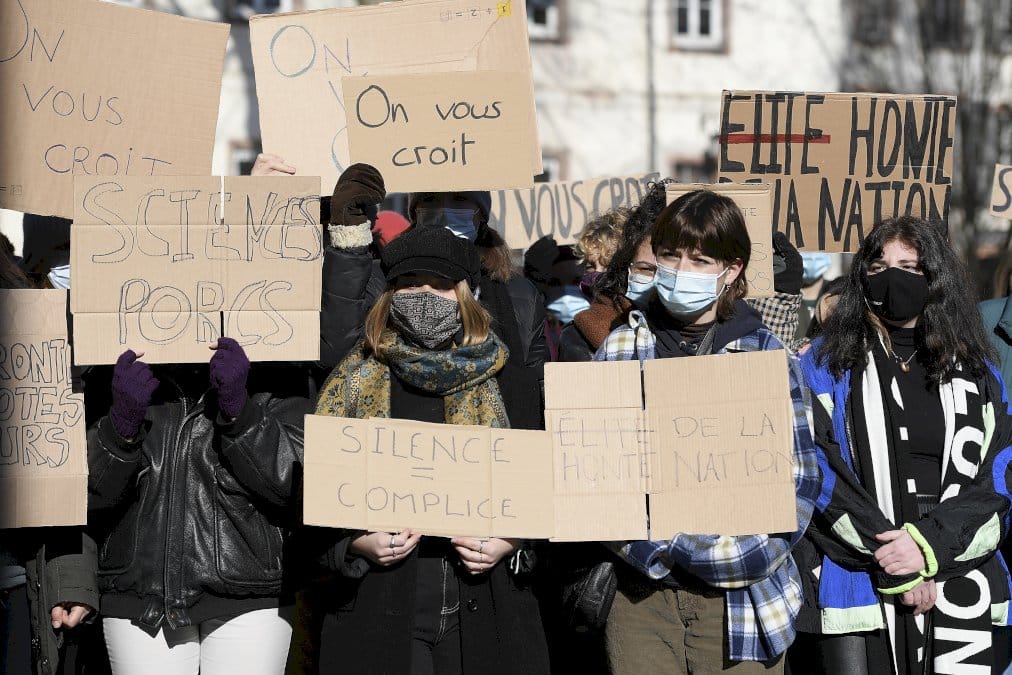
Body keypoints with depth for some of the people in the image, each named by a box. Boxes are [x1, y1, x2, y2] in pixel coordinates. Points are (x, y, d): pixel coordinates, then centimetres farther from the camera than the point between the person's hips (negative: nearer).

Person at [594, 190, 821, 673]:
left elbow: (799, 481, -1)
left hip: (740, 592, -1)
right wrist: (652, 545, -12)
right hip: (641, 588, 1)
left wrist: (724, 554, -13)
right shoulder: (620, 348, 5)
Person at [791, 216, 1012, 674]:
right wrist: (891, 563, -13)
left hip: (960, 591, 2)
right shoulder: (827, 365, 6)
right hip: (857, 593, -2)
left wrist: (930, 544, -14)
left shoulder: (975, 372, 13)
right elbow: (818, 474, -5)